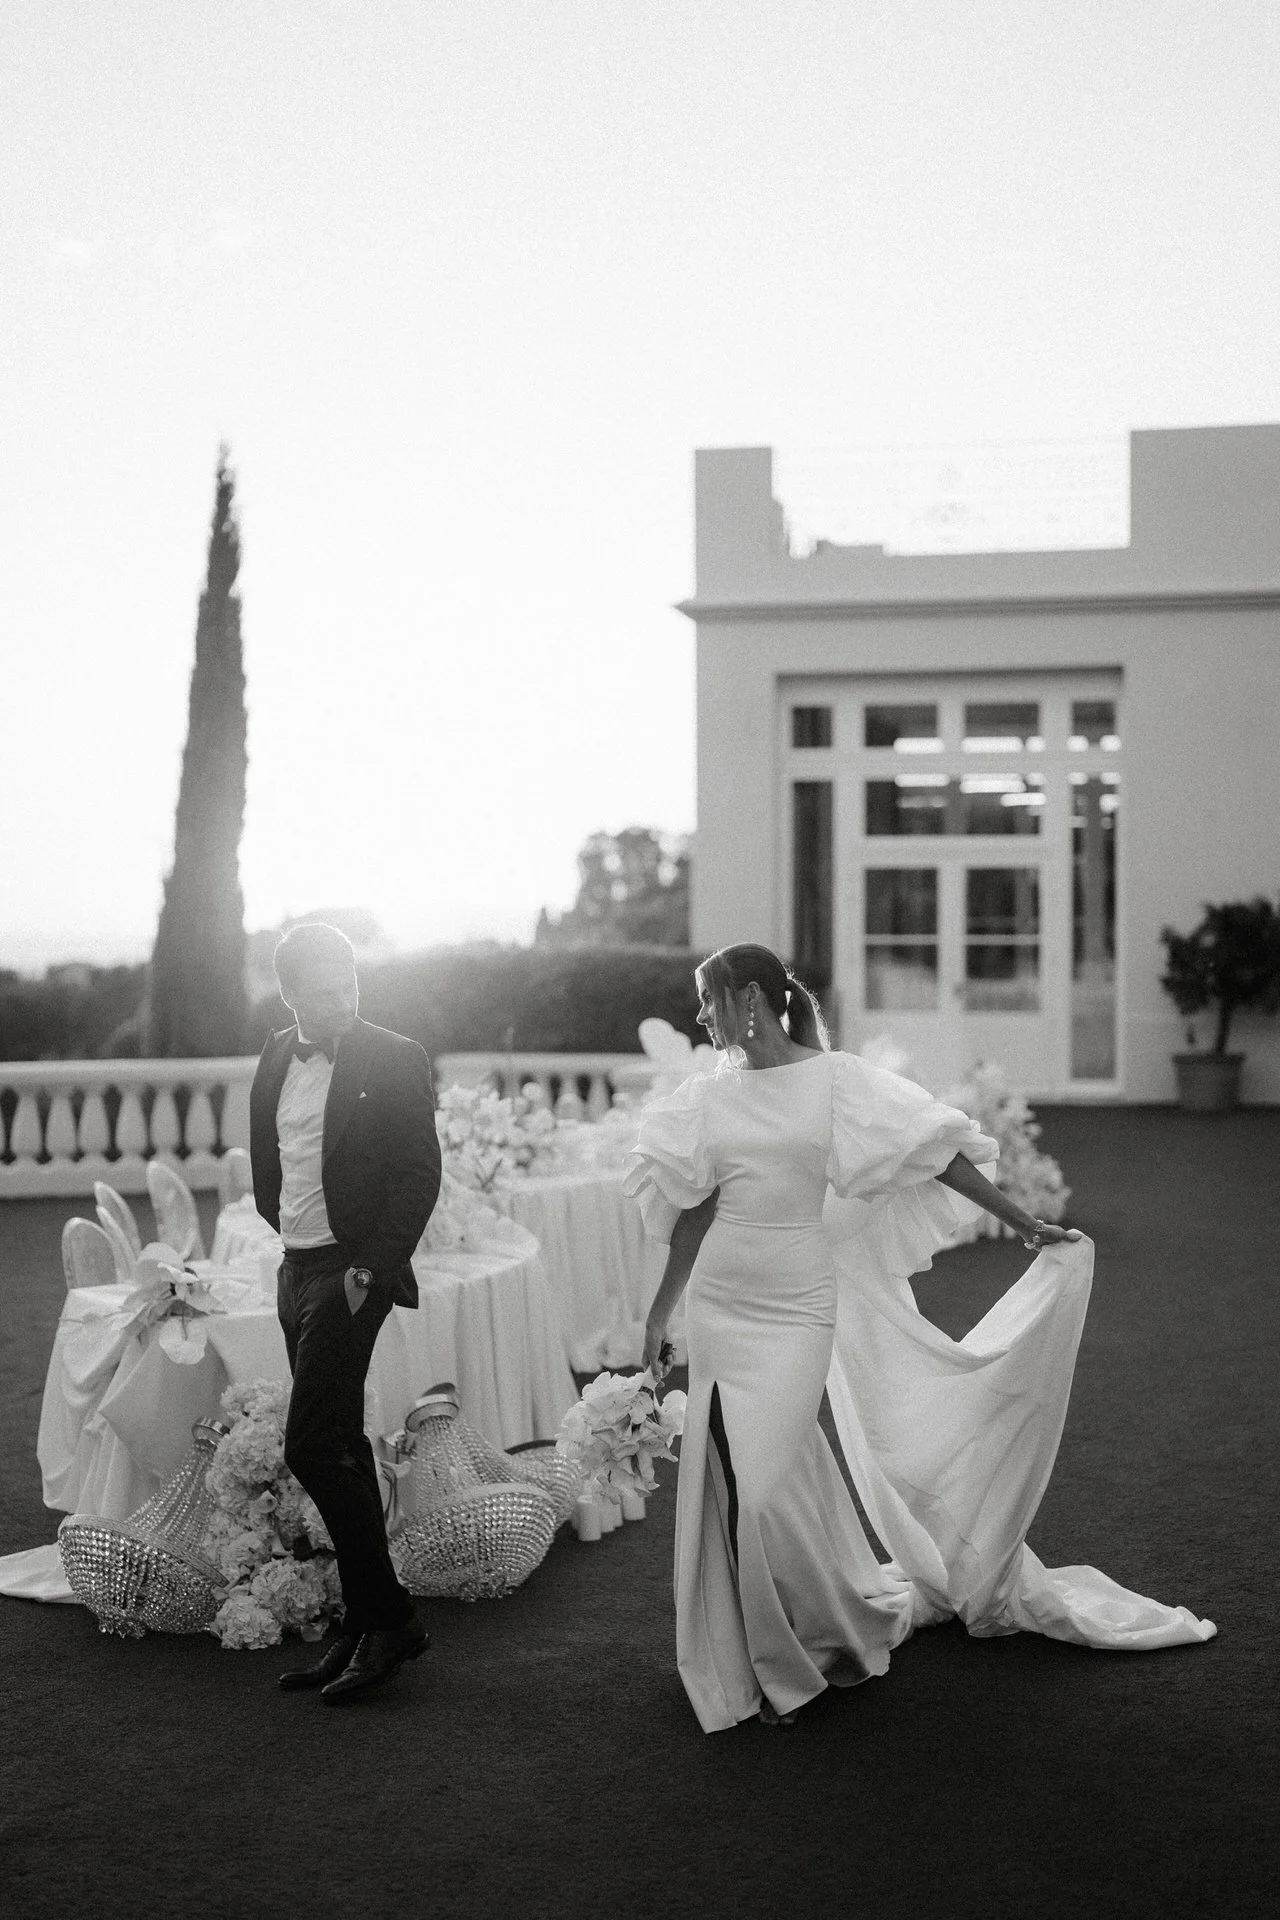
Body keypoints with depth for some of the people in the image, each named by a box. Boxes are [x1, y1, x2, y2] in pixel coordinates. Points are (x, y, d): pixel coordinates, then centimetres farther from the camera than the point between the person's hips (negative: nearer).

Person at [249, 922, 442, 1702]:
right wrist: (282, 1225, 10)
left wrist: (375, 1266, -15)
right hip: (296, 1269, 7)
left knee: (313, 1445, -13)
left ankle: (387, 1616, -2)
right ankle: (368, 1630, 19)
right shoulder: (277, 1058, 11)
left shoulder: (393, 1059, -8)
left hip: (352, 1270, -7)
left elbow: (421, 1171, -10)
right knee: (341, 1447, 11)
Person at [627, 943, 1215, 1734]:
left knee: (762, 1487, -9)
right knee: (726, 1483, 9)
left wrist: (1024, 1223, 0)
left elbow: (934, 1154, -2)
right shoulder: (710, 1097, 6)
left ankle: (833, 1630, 16)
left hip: (793, 1312, -5)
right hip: (716, 1309, 5)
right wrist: (660, 1314, 16)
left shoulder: (835, 1082, -7)